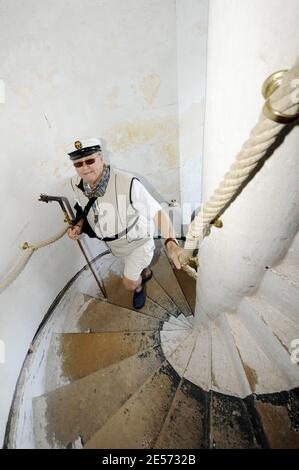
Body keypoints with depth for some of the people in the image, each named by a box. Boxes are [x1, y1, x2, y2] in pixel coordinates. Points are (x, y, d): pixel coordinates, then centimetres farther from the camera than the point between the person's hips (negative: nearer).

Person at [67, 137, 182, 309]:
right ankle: (146, 273, 69)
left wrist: (171, 243, -50)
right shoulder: (77, 184, -16)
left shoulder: (128, 183, -38)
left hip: (138, 242, -5)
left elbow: (157, 212, -35)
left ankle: (138, 287, 49)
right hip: (113, 243, 5)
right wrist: (79, 225, -15)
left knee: (129, 283, 10)